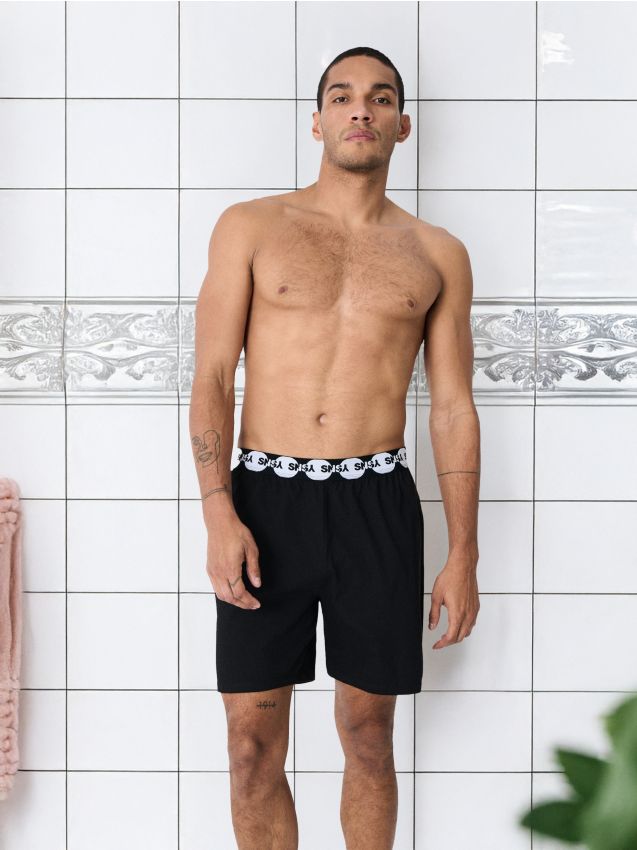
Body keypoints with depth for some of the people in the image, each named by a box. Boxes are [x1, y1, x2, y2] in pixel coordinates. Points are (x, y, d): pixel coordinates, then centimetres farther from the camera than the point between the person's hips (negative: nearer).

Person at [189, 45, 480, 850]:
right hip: (266, 500, -1)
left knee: (368, 733, 10)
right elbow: (211, 377, 1)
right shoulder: (249, 227, 6)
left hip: (377, 505, 1)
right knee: (253, 743, 3)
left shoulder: (437, 255, 9)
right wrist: (219, 513, -11)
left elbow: (453, 408, 8)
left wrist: (463, 554, 4)